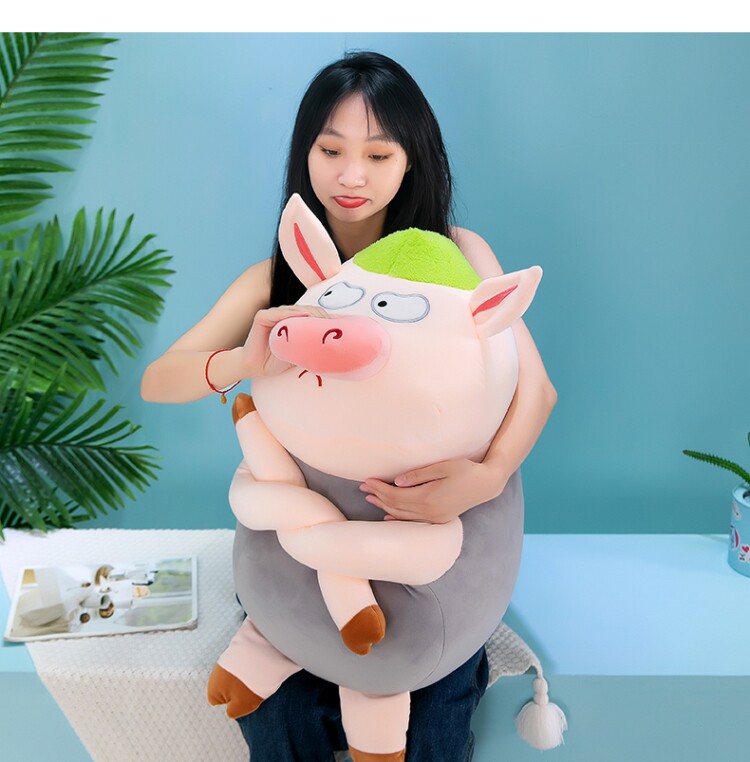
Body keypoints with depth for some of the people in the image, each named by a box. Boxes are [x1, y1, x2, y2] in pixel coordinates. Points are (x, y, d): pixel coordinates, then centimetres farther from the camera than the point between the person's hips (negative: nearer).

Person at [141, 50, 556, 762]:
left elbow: (535, 384, -17)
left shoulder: (457, 254, -6)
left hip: (434, 524, -1)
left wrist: (488, 474, -39)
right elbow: (157, 383, -12)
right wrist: (245, 361, -35)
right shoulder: (277, 280, -2)